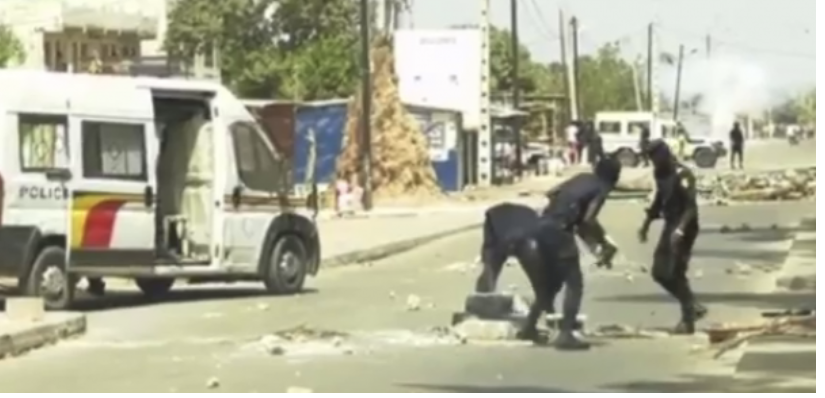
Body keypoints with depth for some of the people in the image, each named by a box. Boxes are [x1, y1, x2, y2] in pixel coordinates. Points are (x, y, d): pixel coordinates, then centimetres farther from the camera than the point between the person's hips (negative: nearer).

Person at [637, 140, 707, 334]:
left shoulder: (682, 175, -19)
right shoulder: (661, 174, 8)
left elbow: (692, 207, -24)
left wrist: (680, 230, -34)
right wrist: (647, 223, 19)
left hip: (684, 229, -9)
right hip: (670, 226, 9)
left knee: (676, 274, -8)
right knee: (659, 272, 8)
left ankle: (688, 320, 3)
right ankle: (693, 307, 18)